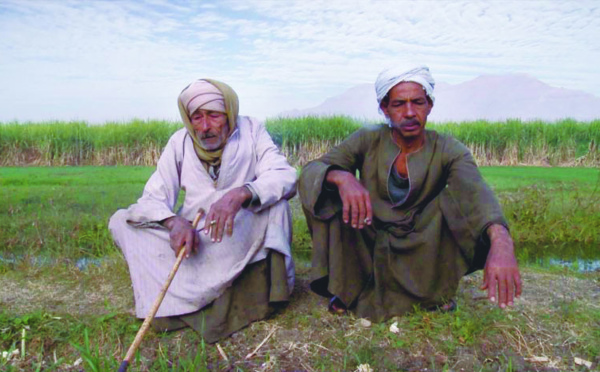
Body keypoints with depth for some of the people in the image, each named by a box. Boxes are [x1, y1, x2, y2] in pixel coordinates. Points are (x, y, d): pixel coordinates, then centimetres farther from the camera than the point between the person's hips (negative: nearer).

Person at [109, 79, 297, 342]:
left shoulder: (251, 130, -8)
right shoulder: (180, 141, -3)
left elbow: (285, 177, -23)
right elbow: (151, 199, -7)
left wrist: (241, 194, -42)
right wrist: (173, 221, -31)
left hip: (241, 241, -2)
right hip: (191, 236, 3)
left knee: (275, 199, -30)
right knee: (120, 221, -11)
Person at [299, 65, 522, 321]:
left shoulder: (449, 151, -12)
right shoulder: (367, 141, -10)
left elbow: (476, 193, -32)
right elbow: (309, 172, -18)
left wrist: (501, 241, -53)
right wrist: (342, 177, -42)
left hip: (419, 250, 0)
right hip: (367, 246, 1)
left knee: (457, 200, -26)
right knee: (324, 188, -22)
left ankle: (434, 290, -4)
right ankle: (345, 287, -7)